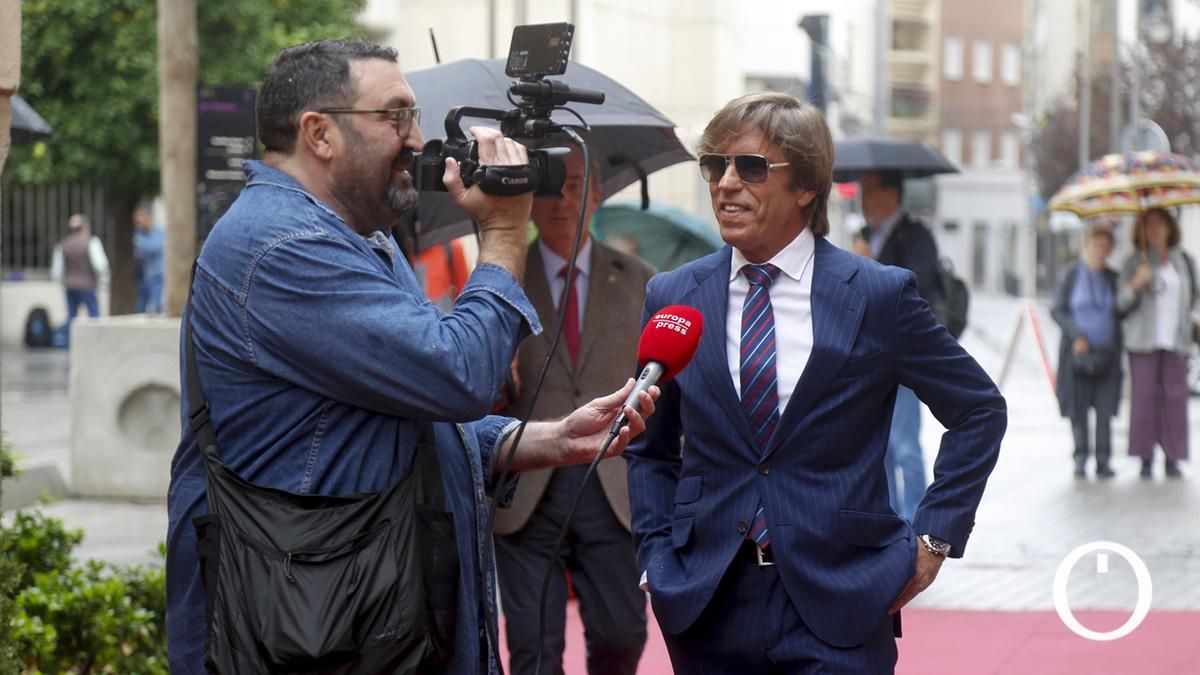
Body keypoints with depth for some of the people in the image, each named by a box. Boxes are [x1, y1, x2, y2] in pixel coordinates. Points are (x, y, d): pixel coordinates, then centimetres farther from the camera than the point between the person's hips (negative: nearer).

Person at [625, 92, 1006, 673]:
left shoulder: (879, 295, -1)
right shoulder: (672, 297, 6)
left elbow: (980, 410, 8)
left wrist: (934, 534, 1)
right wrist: (656, 559, 4)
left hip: (836, 604, -2)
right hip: (708, 604, 2)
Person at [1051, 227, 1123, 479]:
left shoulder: (1113, 278, 8)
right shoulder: (1072, 275, 0)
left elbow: (1120, 314, 14)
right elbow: (1057, 310, -1)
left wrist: (1118, 349, 4)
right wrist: (1076, 335, -14)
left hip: (1106, 353, 2)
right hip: (1078, 351, -2)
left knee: (1105, 408, -3)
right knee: (1078, 407, 0)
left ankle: (1103, 460, 0)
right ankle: (1080, 458, 8)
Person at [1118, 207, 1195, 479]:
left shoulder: (1183, 260, 13)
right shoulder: (1134, 262, 4)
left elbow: (1192, 295, 28)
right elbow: (1122, 302, -4)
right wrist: (1137, 282, -19)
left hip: (1175, 338, 2)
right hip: (1143, 338, -2)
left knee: (1175, 395, -5)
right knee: (1144, 395, -7)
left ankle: (1172, 459, 0)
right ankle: (1145, 459, -2)